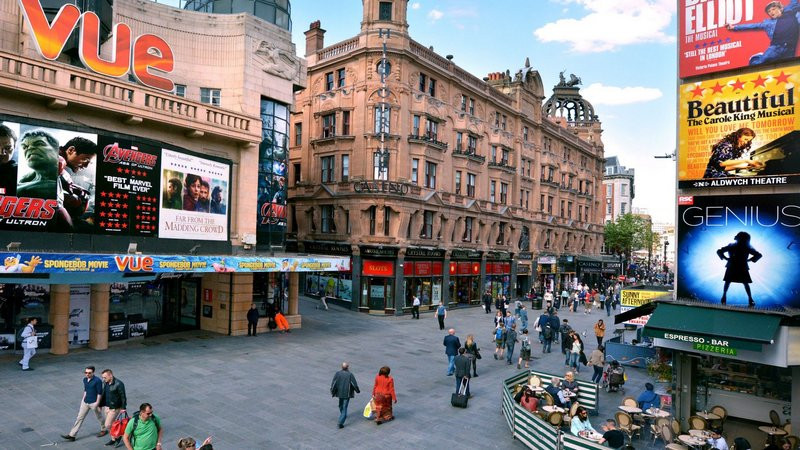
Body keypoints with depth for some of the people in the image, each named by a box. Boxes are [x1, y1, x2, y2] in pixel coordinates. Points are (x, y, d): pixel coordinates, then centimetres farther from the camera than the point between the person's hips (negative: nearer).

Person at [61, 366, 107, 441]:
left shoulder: (97, 381, -21)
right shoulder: (85, 379, 1)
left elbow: (100, 393, -17)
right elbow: (85, 390, 16)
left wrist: (97, 403, -17)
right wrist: (84, 398, 13)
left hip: (94, 403, -6)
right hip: (85, 402, 6)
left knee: (99, 417, 12)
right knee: (80, 417, 8)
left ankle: (104, 430, 33)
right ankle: (72, 435, 15)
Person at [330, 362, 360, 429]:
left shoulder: (337, 374, -8)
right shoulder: (350, 375, -16)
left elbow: (333, 384, -6)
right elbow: (354, 384, -10)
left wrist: (332, 392, 5)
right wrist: (358, 390, 7)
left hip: (339, 392, 4)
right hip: (347, 393, -4)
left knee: (341, 405, 27)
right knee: (344, 407, 0)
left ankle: (342, 415, 50)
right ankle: (341, 422, -6)